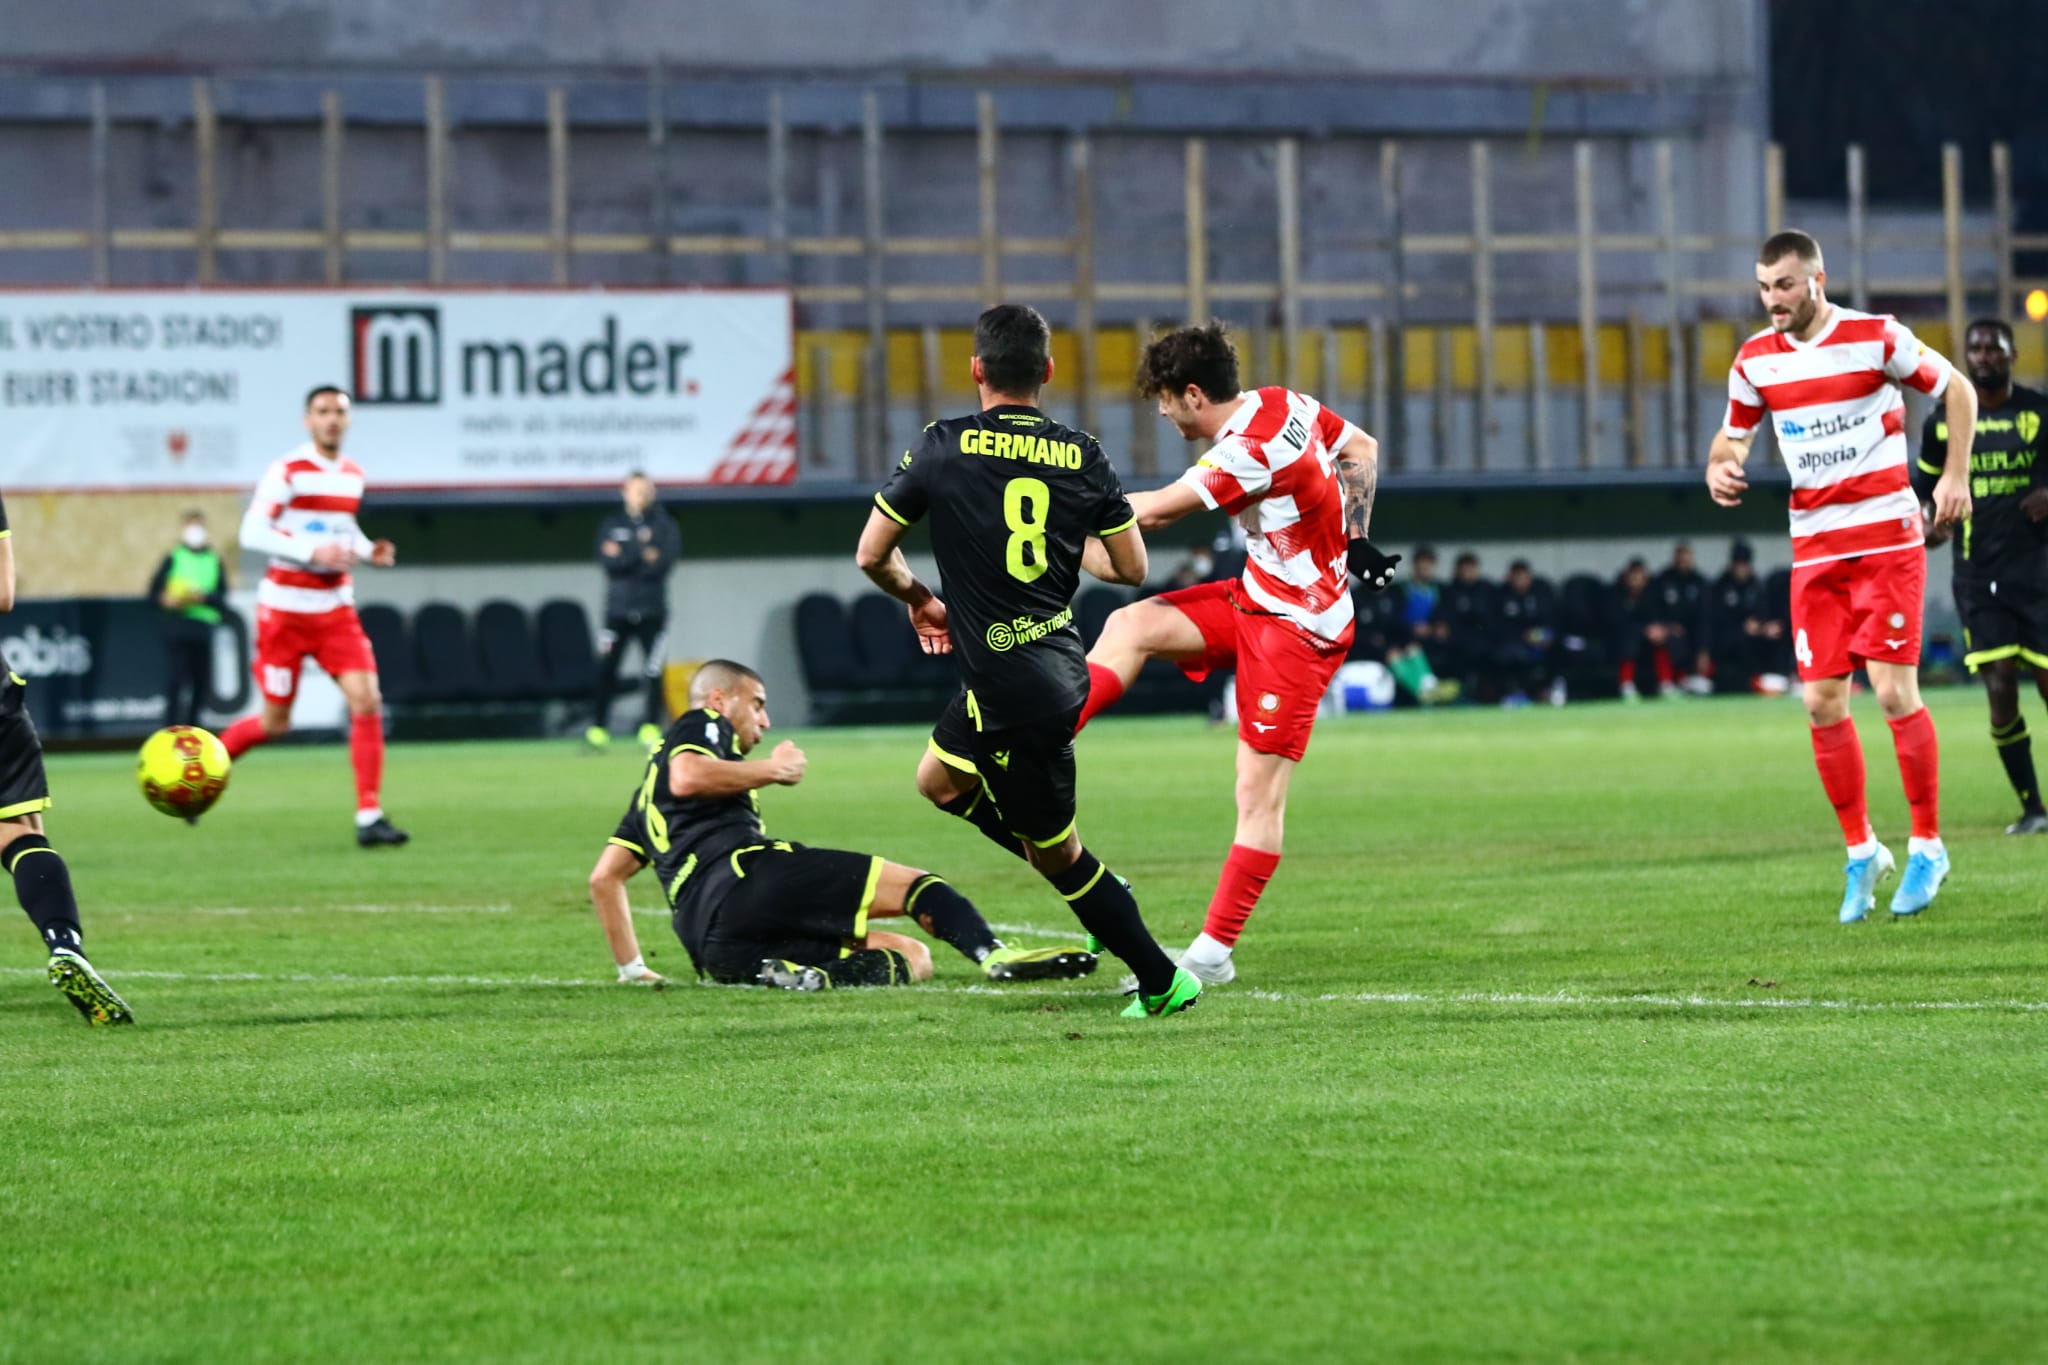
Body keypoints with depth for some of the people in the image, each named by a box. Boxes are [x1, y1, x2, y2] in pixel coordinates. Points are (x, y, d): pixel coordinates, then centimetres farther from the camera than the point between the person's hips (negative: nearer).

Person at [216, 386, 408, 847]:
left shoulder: (353, 475, 9)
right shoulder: (287, 472, -10)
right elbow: (253, 533, -16)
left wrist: (367, 550, 4)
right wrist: (312, 552, -26)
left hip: (335, 608, 5)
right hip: (285, 609, -5)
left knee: (366, 701, -13)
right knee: (275, 723, 2)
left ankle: (369, 818, -10)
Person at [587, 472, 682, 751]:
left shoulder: (664, 524, 6)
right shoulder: (612, 524, 9)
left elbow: (663, 563, -8)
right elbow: (606, 561, -5)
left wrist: (624, 558, -11)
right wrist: (642, 554, -13)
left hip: (652, 610, 0)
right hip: (617, 609, 0)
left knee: (653, 673, -2)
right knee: (605, 670, -9)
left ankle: (651, 726, 7)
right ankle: (597, 728, -9)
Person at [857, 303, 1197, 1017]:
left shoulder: (943, 446, -11)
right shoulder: (1082, 453, -1)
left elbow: (871, 555, -4)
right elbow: (1131, 568, 4)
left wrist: (918, 598, 18)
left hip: (1010, 690, -6)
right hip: (1061, 661, 6)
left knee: (1057, 855, 8)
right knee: (938, 779, 28)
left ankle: (1163, 983, 11)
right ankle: (1101, 900, 26)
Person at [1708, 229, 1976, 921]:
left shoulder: (1876, 338, -8)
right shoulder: (1755, 360, 4)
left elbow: (1957, 389, 3)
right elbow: (1735, 432, 19)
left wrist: (1955, 476, -5)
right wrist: (1719, 468, -4)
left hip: (1886, 538, -4)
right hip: (1815, 548, 4)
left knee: (1895, 690, -10)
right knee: (1822, 703, -1)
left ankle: (1928, 846, 3)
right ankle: (1860, 851, 13)